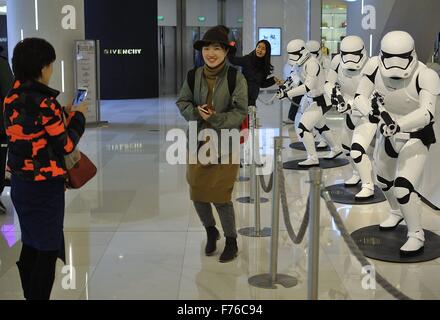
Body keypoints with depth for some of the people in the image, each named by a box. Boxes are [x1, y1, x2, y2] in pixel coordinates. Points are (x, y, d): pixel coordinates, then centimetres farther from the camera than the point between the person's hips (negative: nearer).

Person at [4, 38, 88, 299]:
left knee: (30, 247, 19)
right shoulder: (44, 102, -20)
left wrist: (62, 115, 12)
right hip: (44, 186, -8)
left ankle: (30, 295, 29)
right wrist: (78, 117, -1)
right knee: (47, 251, 5)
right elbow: (66, 145, -14)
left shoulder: (12, 98, 3)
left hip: (20, 182, 8)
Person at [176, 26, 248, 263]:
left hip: (225, 144, -4)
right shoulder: (193, 76, 0)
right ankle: (210, 231, 35)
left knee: (220, 196, -4)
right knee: (197, 193, 6)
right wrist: (196, 112, -11)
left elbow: (241, 111, -10)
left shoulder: (236, 78, -10)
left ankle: (231, 242, 19)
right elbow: (182, 102, 9)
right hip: (198, 142, 4)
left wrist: (216, 118, -22)